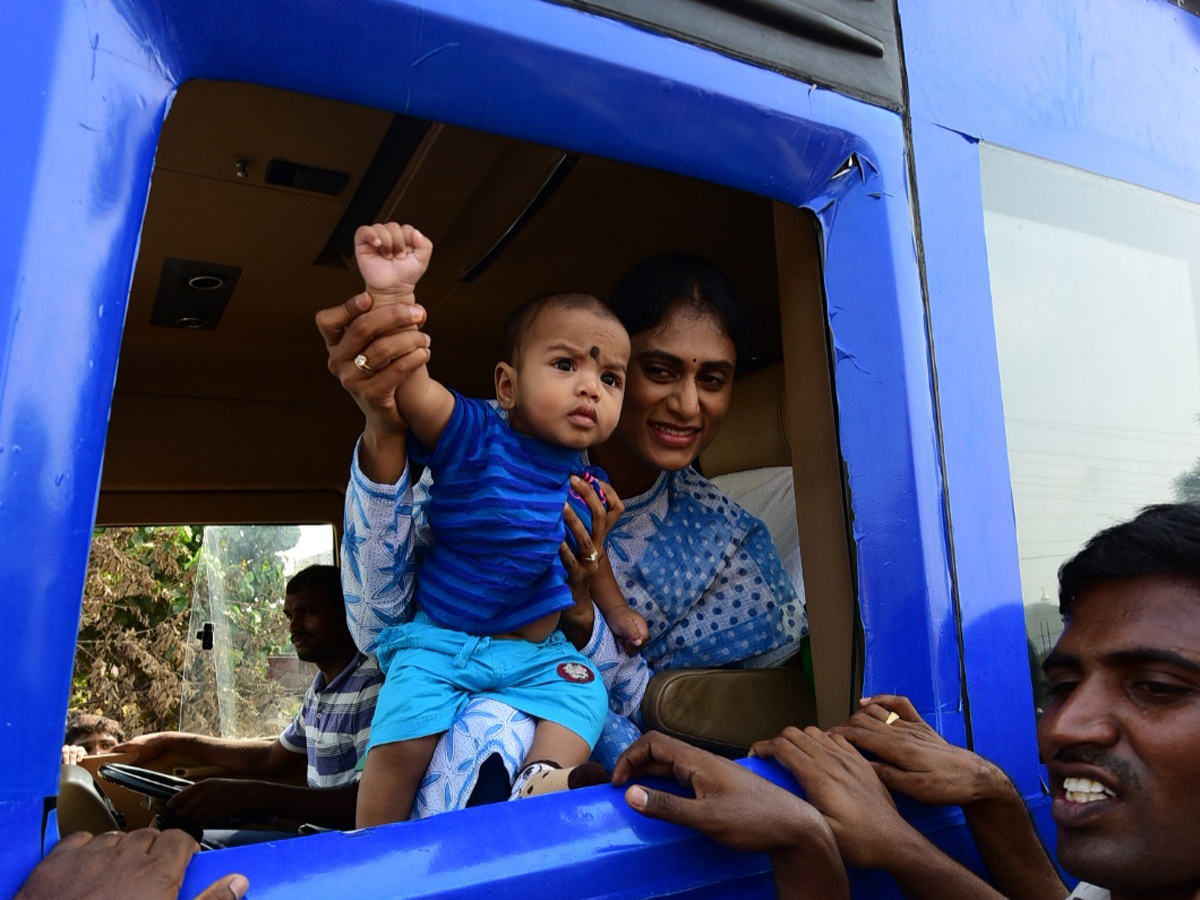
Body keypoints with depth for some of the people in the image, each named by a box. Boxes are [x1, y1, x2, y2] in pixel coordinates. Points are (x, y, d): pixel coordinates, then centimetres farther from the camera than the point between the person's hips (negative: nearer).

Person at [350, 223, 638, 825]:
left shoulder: (589, 482, -2)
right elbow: (412, 388, -37)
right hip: (439, 639, -4)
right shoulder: (477, 438, -18)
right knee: (402, 740, -14)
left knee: (582, 696, -17)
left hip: (539, 651, 4)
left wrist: (616, 609, 22)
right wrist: (393, 292, -51)